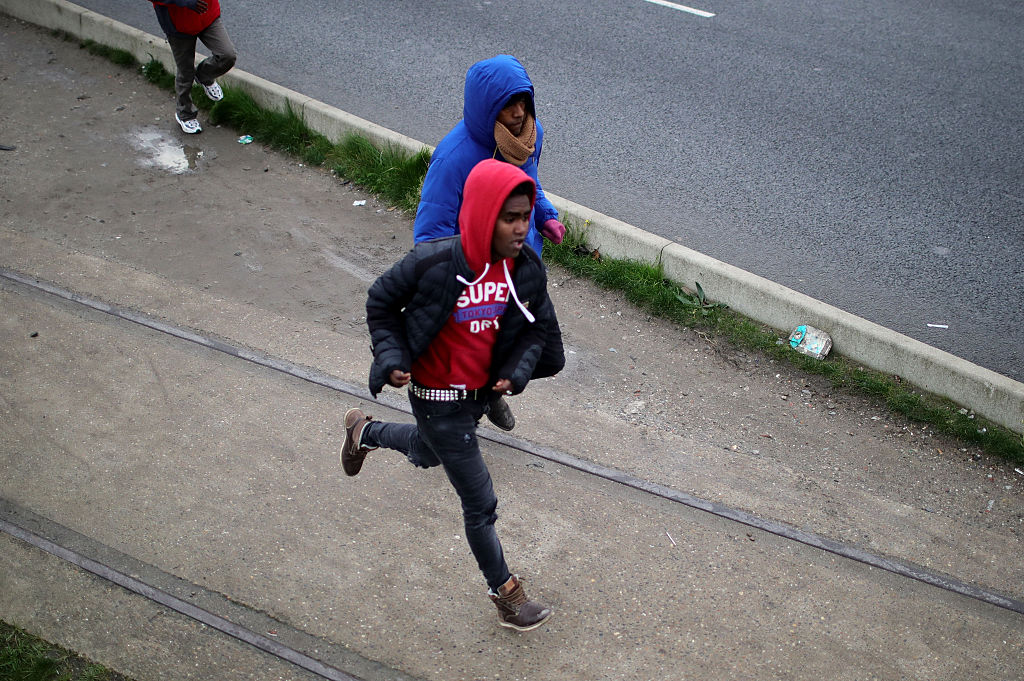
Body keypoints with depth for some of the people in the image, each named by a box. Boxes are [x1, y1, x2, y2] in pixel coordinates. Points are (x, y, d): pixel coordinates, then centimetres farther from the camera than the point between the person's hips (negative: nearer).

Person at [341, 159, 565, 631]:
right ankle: (505, 595, 25)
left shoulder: (527, 268, -14)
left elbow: (536, 327, 2)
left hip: (482, 389, 6)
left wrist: (517, 371, -14)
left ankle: (364, 432, 62)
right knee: (480, 504, 4)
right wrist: (391, 358, -21)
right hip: (439, 398, -6)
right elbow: (381, 303, -11)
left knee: (427, 454, 34)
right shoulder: (433, 264, -29)